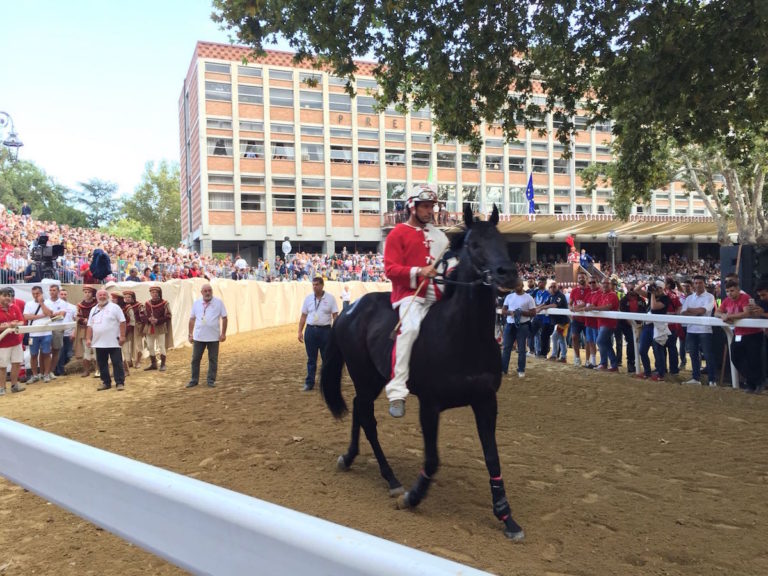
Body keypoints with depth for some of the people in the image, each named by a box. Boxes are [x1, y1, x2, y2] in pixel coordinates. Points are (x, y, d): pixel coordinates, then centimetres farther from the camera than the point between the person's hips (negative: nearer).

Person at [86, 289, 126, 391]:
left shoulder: (114, 307, -3)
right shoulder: (93, 310, 14)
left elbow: (122, 322, -7)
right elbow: (90, 326, 16)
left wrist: (122, 336, -13)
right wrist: (88, 338, 7)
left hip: (113, 342, -5)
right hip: (98, 343, 5)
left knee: (117, 363, -3)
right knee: (102, 364, 10)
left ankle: (120, 383, 1)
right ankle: (106, 383, 19)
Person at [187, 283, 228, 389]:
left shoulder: (219, 303, -4)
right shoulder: (196, 303, 4)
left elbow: (224, 318, -1)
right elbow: (192, 319, 9)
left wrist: (223, 333, -5)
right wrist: (190, 334, 6)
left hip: (214, 337, -2)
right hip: (198, 337, 2)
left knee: (213, 360, 6)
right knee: (195, 359, 7)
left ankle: (211, 380, 17)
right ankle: (194, 380, 19)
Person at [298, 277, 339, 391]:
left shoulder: (330, 298, -1)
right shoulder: (308, 298, 6)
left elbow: (335, 316, -2)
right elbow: (303, 316, 9)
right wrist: (300, 331, 3)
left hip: (325, 330, -2)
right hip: (310, 330, 2)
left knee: (327, 358, 5)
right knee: (311, 359, 7)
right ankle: (309, 383, 13)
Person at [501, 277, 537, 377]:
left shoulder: (528, 297, -3)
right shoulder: (509, 296, 8)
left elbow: (533, 313, -6)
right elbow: (503, 311, 8)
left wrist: (521, 312, -19)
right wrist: (510, 312, -14)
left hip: (522, 326, -4)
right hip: (509, 325, 4)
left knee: (521, 349, 4)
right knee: (506, 347, 6)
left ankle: (521, 370, 12)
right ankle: (503, 368, 12)